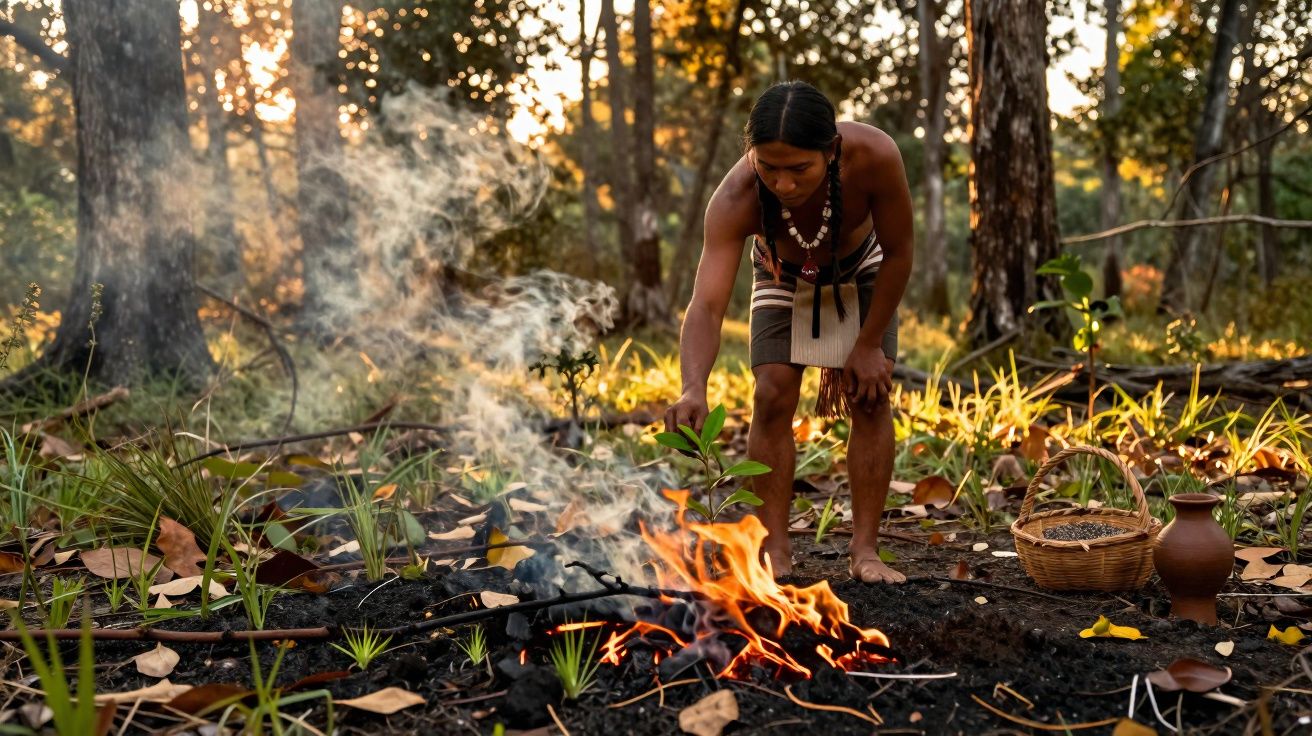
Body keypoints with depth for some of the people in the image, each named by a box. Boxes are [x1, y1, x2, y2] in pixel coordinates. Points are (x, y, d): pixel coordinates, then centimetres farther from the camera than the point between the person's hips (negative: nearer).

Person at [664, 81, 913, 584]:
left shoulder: (874, 156, -40)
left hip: (860, 272, 0)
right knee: (772, 395, -12)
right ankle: (775, 550, -3)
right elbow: (707, 303, -49)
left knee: (871, 397, -9)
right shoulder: (735, 199, -41)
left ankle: (864, 551, -2)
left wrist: (870, 345, -19)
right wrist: (693, 389, -67)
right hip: (783, 276, 0)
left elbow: (898, 253, -24)